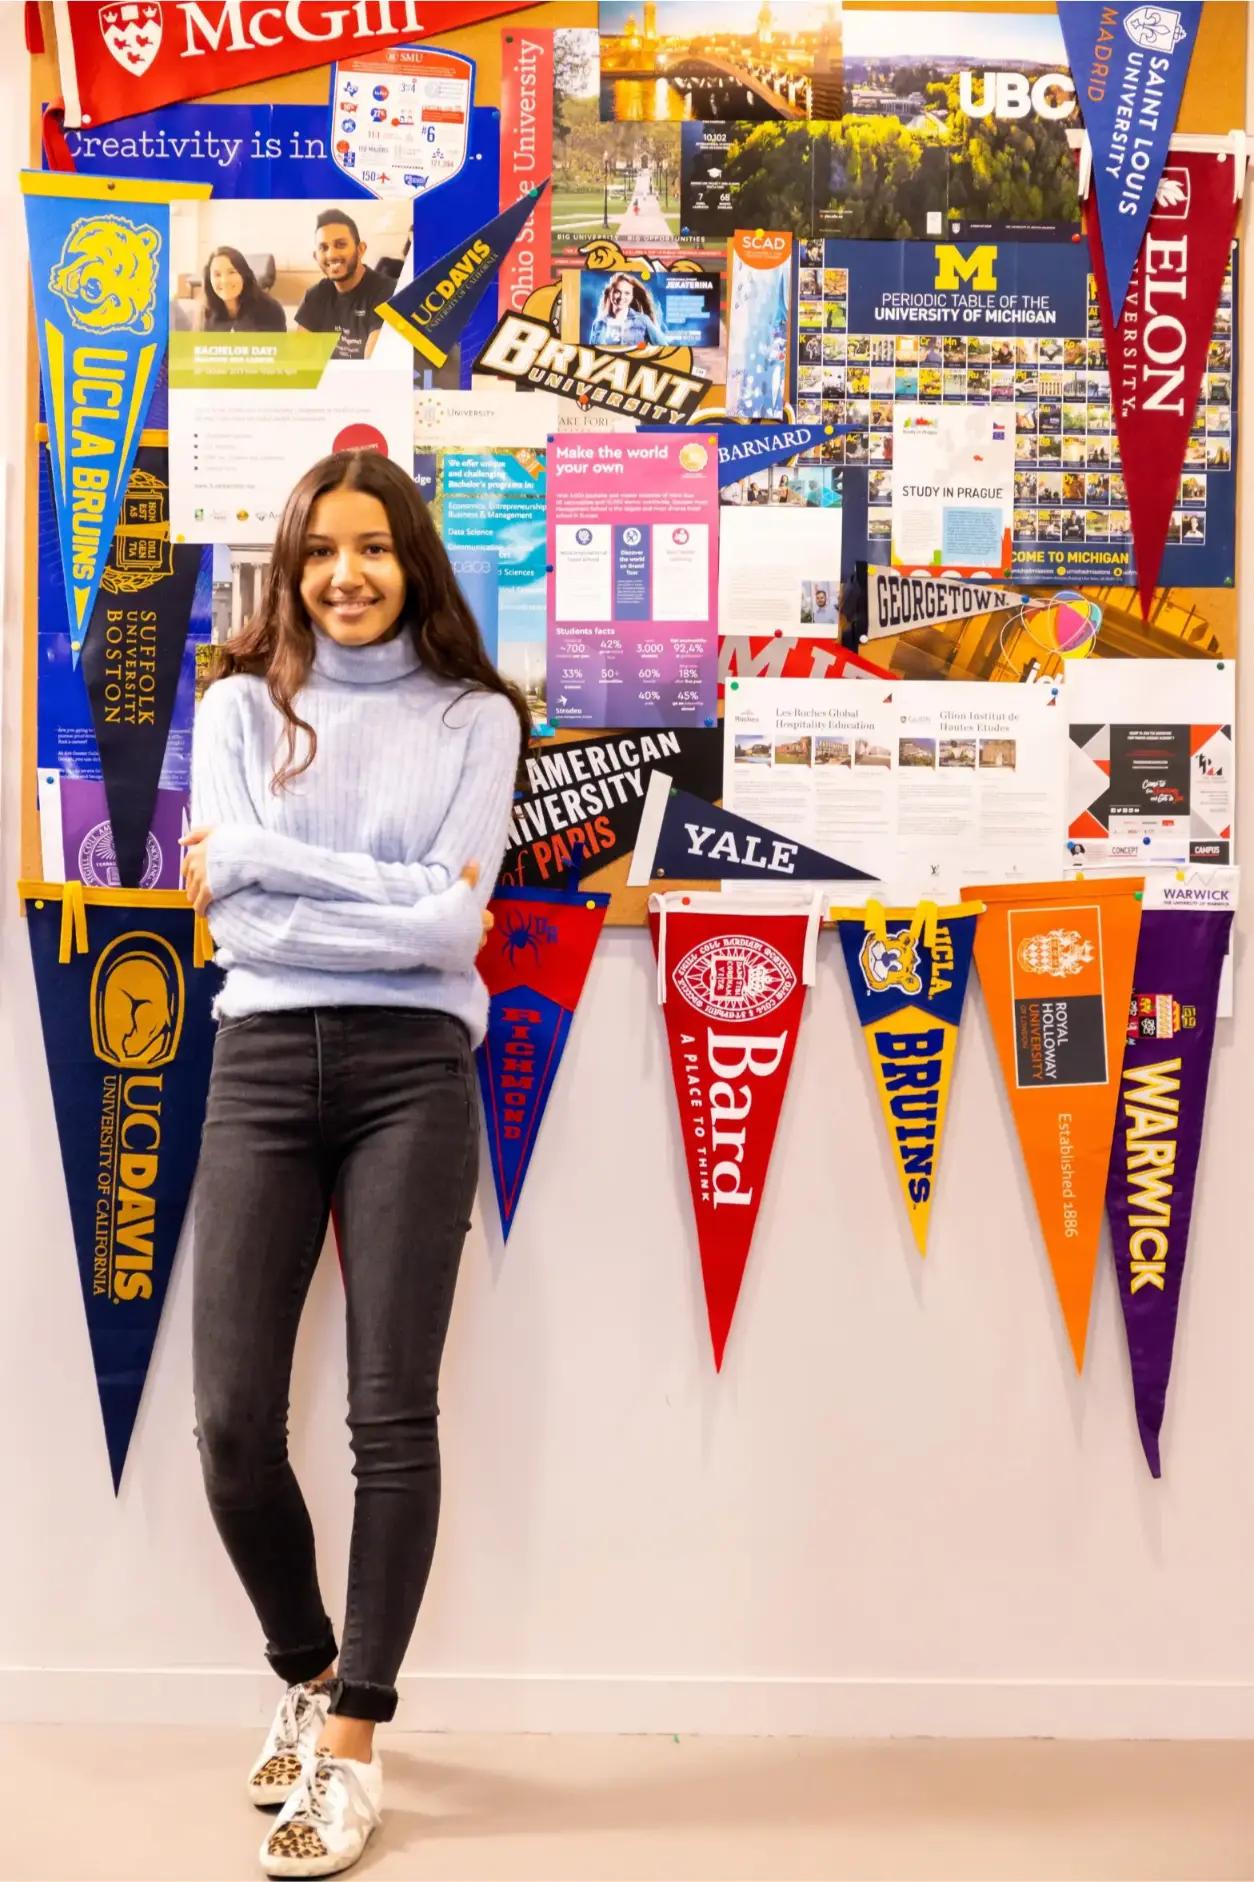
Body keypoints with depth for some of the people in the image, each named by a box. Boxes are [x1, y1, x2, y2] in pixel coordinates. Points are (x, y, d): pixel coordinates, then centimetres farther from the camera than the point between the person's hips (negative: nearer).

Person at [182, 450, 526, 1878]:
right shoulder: (242, 707, 11)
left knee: (392, 1416, -1)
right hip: (263, 1062, 2)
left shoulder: (473, 717, 7)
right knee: (231, 1422, 0)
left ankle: (353, 1737, 14)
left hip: (410, 1068, -1)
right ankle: (309, 1671, 28)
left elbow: (452, 921, -6)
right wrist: (393, 900, -9)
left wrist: (267, 860, -6)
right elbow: (231, 920, -2)